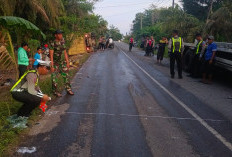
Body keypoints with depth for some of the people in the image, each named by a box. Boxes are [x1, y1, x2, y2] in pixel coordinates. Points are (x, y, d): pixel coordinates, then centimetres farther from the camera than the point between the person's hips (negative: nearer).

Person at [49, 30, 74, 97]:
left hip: (63, 63, 5)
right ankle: (55, 91, 14)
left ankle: (68, 89, 18)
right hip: (56, 64, -5)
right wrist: (52, 66, -16)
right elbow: (51, 55, -12)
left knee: (66, 76, 7)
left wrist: (67, 62, 11)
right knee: (54, 78, 2)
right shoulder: (52, 44, -11)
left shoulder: (62, 42, 7)